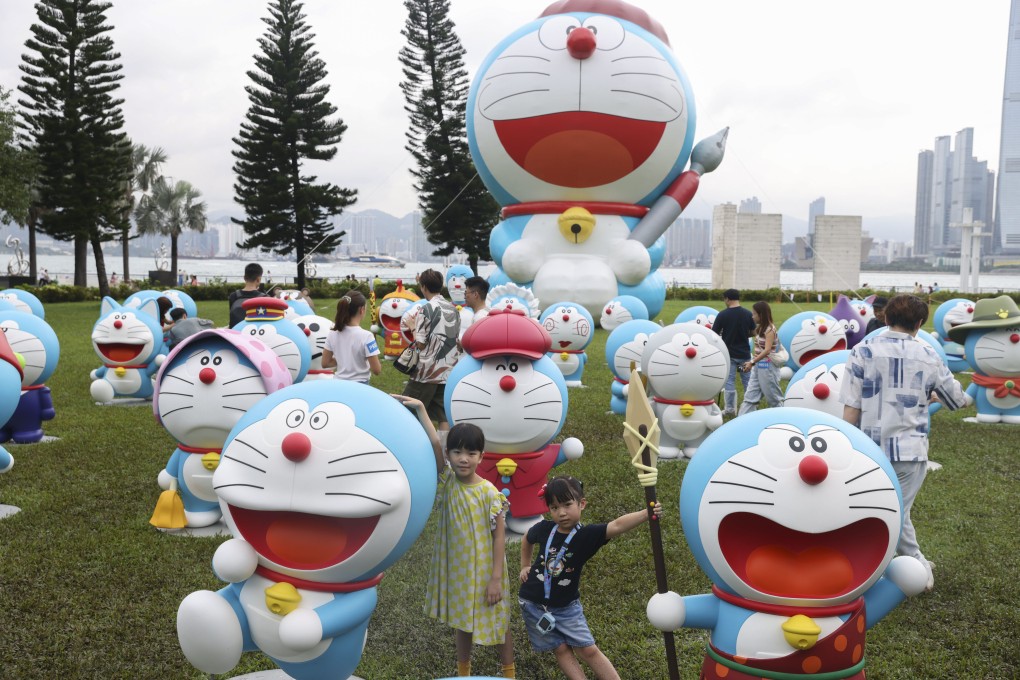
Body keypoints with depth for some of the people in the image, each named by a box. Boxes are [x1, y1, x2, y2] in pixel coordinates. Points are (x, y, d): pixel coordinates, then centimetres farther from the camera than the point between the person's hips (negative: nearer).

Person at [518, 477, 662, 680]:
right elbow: (527, 540, 14)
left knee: (589, 650, 0)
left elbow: (617, 526, -37)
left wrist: (646, 514, -51)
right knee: (562, 650, 3)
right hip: (533, 604, 1)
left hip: (566, 607, -1)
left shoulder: (587, 535, -19)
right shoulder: (544, 529, -12)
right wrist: (525, 566, 14)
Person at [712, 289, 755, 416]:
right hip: (744, 353, 2)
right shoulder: (748, 314, -4)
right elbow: (753, 332, 6)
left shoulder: (723, 314, -12)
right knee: (747, 381, 12)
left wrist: (724, 334, 13)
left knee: (729, 381, 5)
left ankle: (729, 409, 7)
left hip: (729, 353, -2)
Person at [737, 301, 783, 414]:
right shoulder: (760, 328, 11)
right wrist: (751, 362, 5)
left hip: (767, 366, -9)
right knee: (750, 396, 5)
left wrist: (752, 362, -29)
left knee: (773, 397, 4)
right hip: (758, 365, 9)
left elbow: (767, 351, -24)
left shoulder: (770, 329, -15)